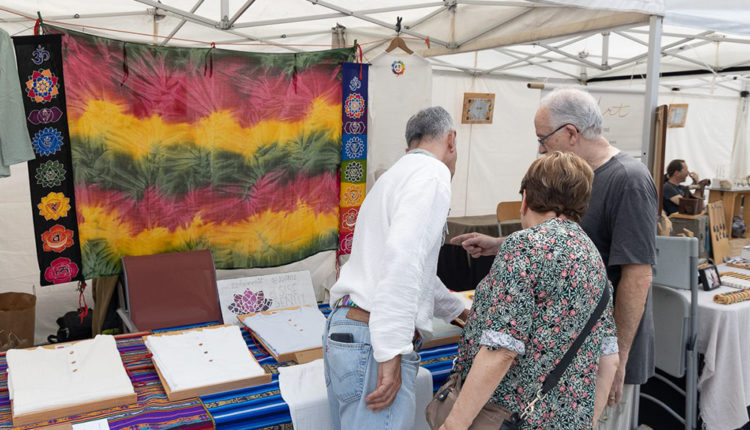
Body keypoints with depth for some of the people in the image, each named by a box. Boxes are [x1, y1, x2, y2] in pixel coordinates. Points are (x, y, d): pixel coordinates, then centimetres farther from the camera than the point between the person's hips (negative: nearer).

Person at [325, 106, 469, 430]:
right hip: (373, 343, -10)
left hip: (342, 332, 10)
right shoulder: (432, 173, -9)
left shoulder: (397, 175, 22)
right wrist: (392, 355, -24)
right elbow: (403, 258, -25)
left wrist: (459, 310, 46)